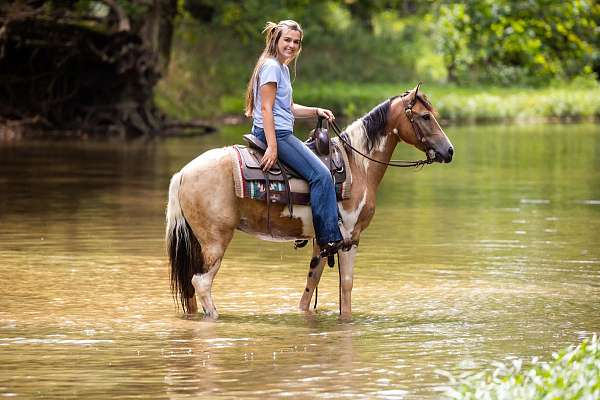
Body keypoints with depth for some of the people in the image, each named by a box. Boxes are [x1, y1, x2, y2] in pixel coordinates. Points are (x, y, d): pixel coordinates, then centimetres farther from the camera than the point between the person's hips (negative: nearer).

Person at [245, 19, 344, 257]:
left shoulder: (283, 68, 19)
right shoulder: (271, 66, -12)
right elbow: (266, 108, -18)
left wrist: (316, 111, 8)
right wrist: (272, 147, -24)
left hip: (282, 133, 11)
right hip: (275, 133, -11)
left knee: (321, 172, 18)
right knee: (321, 175, -17)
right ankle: (329, 239, -19)